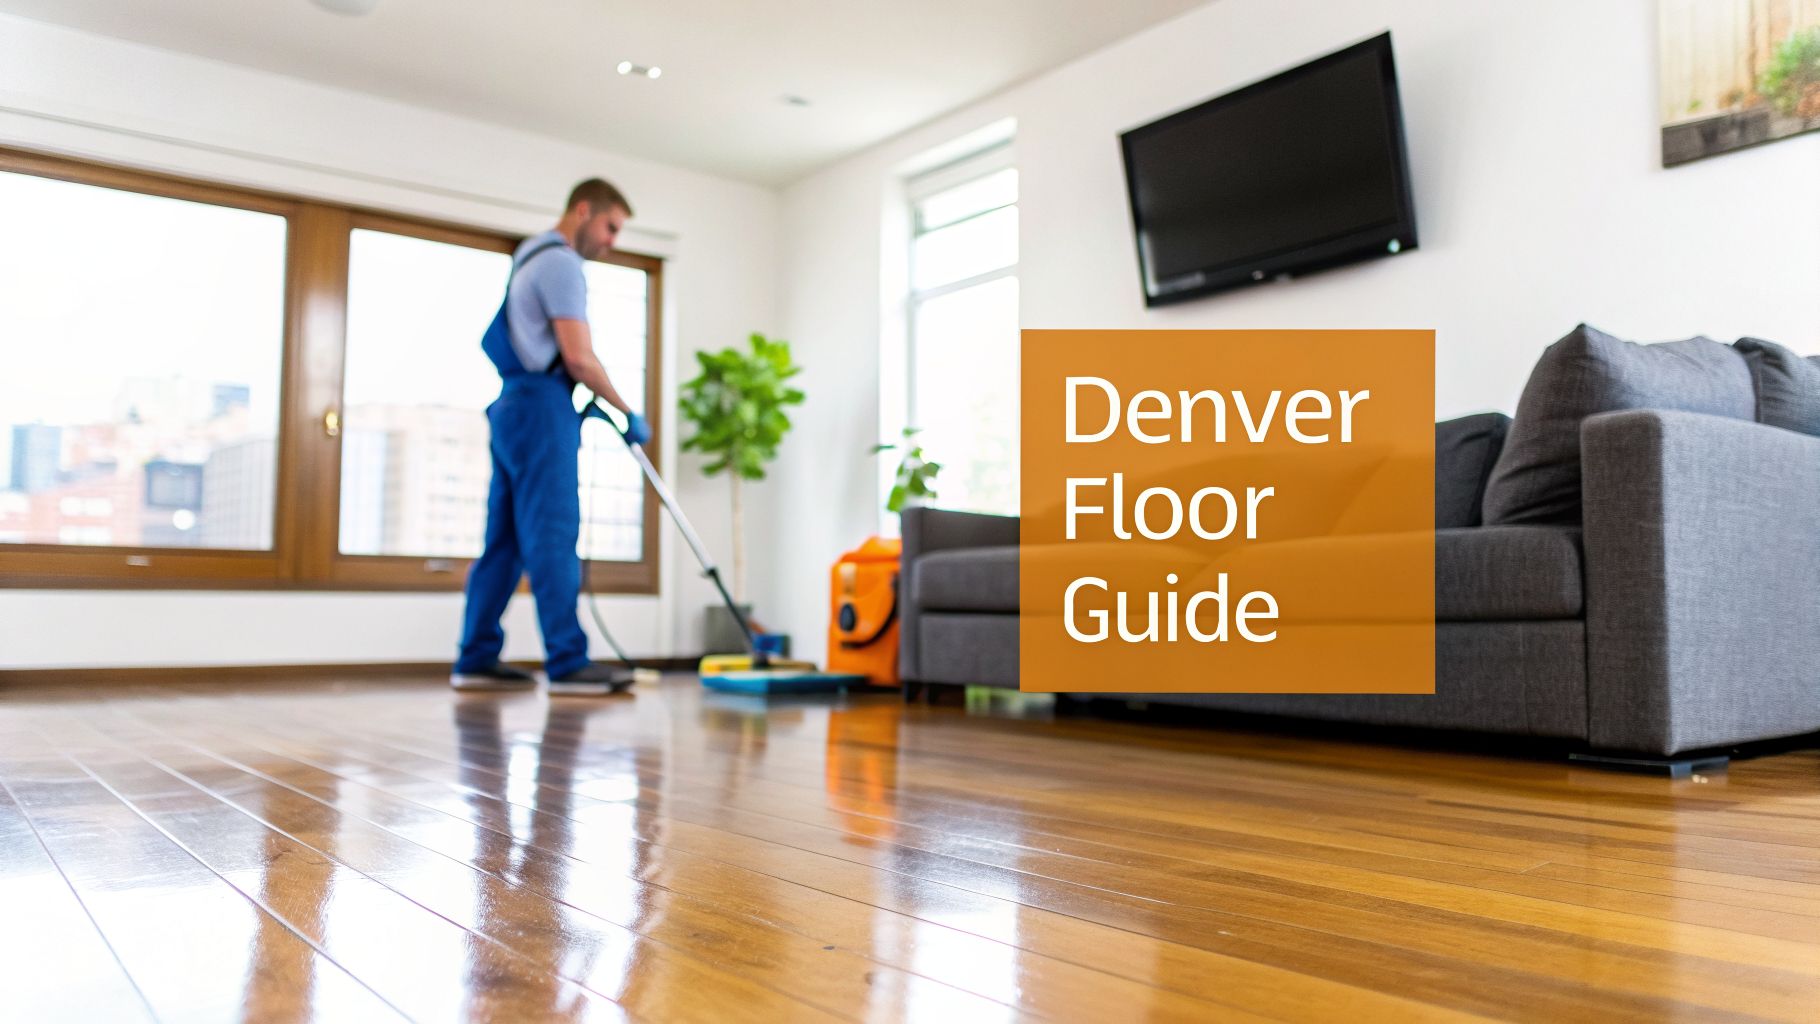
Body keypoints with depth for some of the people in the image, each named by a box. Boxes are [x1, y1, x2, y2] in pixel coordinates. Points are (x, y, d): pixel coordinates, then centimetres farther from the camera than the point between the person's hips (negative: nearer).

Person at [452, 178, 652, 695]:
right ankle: (568, 664, -12)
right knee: (551, 538, -12)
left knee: (505, 541, 8)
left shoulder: (531, 257, 23)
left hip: (512, 405, 10)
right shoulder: (560, 262, -10)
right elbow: (578, 358, -17)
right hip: (540, 406, -10)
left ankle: (476, 660, 11)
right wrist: (627, 414, -6)